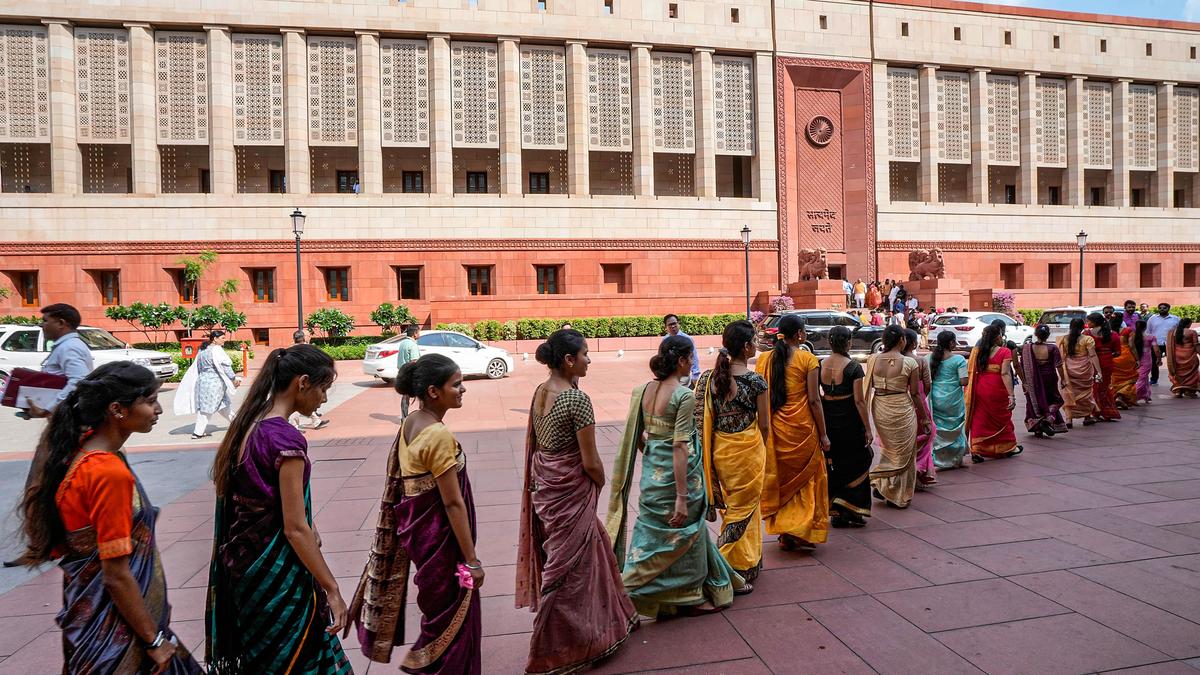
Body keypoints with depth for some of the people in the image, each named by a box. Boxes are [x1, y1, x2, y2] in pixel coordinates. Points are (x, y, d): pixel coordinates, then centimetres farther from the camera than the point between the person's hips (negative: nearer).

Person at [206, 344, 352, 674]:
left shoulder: (247, 425, 2)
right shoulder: (286, 439, -24)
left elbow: (243, 499, 11)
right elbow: (295, 528, -23)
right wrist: (332, 590, -17)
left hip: (243, 561, 8)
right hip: (278, 573, -8)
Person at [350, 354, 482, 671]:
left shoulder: (410, 424, 2)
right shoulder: (439, 435, -25)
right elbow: (453, 503, -23)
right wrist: (472, 560, -16)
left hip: (416, 526, 9)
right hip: (439, 533, -9)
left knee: (440, 608, 26)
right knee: (451, 614, 10)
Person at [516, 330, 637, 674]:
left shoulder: (540, 392, 2)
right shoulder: (577, 400, -22)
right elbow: (591, 462, -18)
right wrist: (600, 484, 1)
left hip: (543, 486, 8)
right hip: (570, 491, -8)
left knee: (592, 549, 25)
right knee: (569, 567, 8)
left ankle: (608, 619, 45)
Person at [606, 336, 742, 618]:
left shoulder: (643, 390, 1)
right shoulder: (684, 396, -18)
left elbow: (636, 436, 7)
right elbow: (680, 447, -21)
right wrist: (682, 497, -19)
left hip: (652, 474, 6)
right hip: (677, 474, -6)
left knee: (653, 531, 20)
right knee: (684, 533, 13)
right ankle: (689, 597, 30)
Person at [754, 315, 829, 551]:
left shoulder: (764, 360, 2)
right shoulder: (808, 359, -9)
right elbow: (814, 400, -11)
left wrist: (764, 429, 12)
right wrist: (823, 434, -4)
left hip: (775, 428, 4)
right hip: (802, 427, -4)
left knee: (782, 478, 16)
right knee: (806, 477, 11)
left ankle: (784, 533, 22)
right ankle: (801, 531, 9)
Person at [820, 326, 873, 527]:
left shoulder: (819, 366, -1)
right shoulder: (853, 367, -13)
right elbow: (859, 400, -14)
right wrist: (868, 428, -7)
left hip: (827, 420, 4)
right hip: (849, 420, -4)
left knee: (832, 466, 16)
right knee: (855, 465, 11)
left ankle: (835, 513, 23)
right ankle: (850, 511, 9)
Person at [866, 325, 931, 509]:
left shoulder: (873, 360, -5)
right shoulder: (910, 363, -12)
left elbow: (868, 388, 1)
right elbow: (915, 393, -5)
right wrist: (924, 416, 4)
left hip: (880, 410, 3)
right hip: (902, 410, -3)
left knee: (889, 450, 25)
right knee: (903, 454, 12)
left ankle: (880, 485, 17)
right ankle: (899, 497, 18)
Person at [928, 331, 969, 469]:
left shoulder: (930, 358, 0)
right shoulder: (958, 359, -12)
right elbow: (964, 382, -14)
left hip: (936, 399, 3)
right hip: (953, 400, -3)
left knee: (937, 428, 11)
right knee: (955, 429, 13)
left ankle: (940, 460, 12)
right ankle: (956, 460, 22)